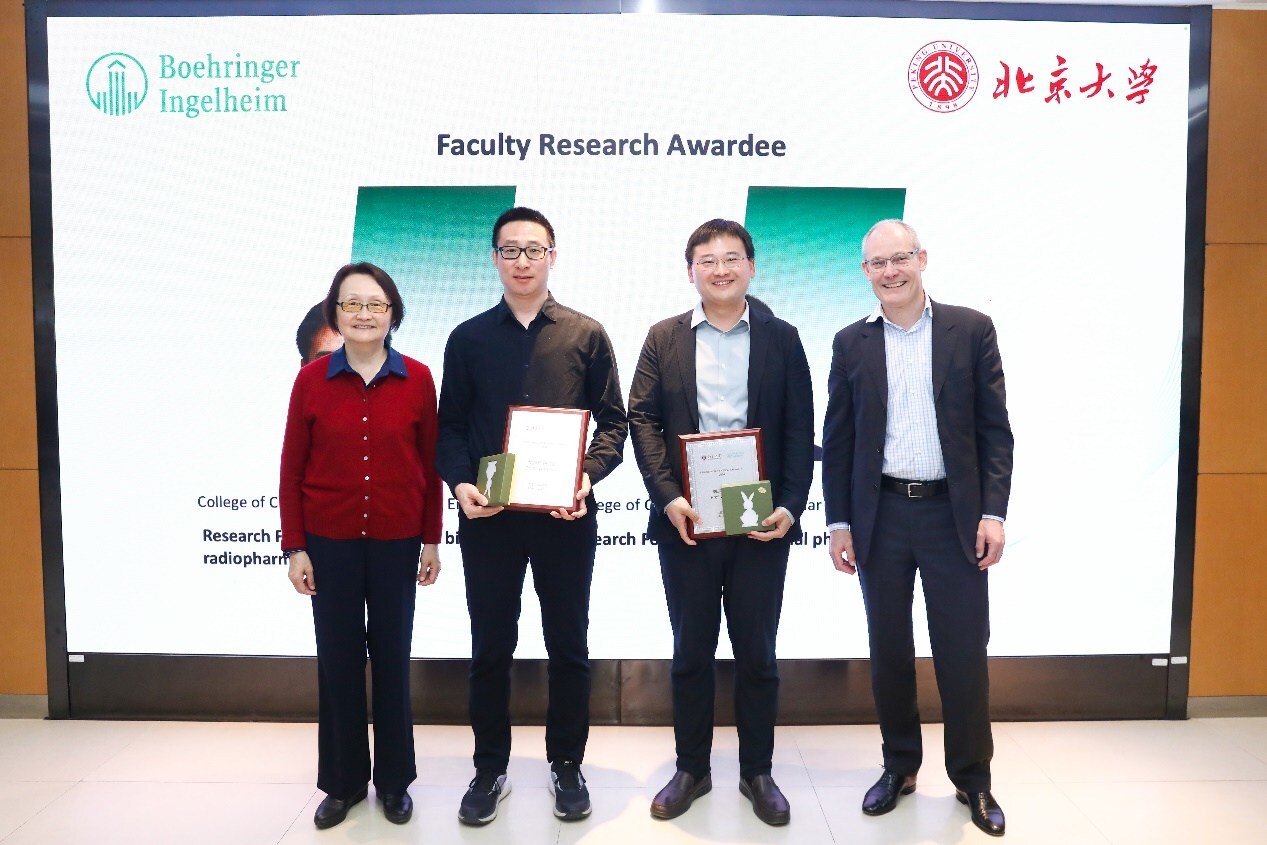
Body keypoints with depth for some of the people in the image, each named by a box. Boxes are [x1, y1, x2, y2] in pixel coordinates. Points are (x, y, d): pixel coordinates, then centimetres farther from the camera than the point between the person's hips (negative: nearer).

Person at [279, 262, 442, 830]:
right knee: (337, 658, 10)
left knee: (391, 656, 11)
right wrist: (294, 547, -2)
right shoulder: (311, 380, -3)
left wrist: (431, 541, 3)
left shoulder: (417, 379, -4)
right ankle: (342, 780, 28)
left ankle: (394, 779, 27)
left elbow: (429, 464, 1)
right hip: (329, 542, 0)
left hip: (396, 542, 0)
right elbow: (292, 469, 0)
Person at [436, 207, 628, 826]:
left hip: (565, 515, -1)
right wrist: (460, 483, -11)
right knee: (490, 646, 10)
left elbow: (612, 421, 2)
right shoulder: (468, 339, 8)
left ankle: (566, 764, 27)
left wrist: (587, 476, -15)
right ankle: (490, 768, 27)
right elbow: (450, 426, 7)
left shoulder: (586, 334, 4)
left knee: (568, 643, 9)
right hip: (487, 514, 1)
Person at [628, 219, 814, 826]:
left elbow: (799, 430, 2)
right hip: (685, 519, 0)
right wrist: (668, 498, -12)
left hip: (762, 520, 0)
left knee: (757, 652, 10)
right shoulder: (664, 338, 6)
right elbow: (642, 419, 0)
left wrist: (790, 506, -9)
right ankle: (691, 768, 28)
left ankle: (757, 771, 27)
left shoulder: (782, 339, 6)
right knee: (691, 651, 11)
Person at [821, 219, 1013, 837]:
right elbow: (837, 440, 5)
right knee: (888, 651, 11)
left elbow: (995, 429, 0)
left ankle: (972, 779, 24)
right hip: (881, 517, 2)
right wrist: (838, 522, 1)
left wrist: (994, 512, -8)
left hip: (954, 514, -1)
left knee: (963, 652, 5)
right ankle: (899, 766, 29)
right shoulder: (851, 343, 5)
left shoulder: (971, 330, 1)